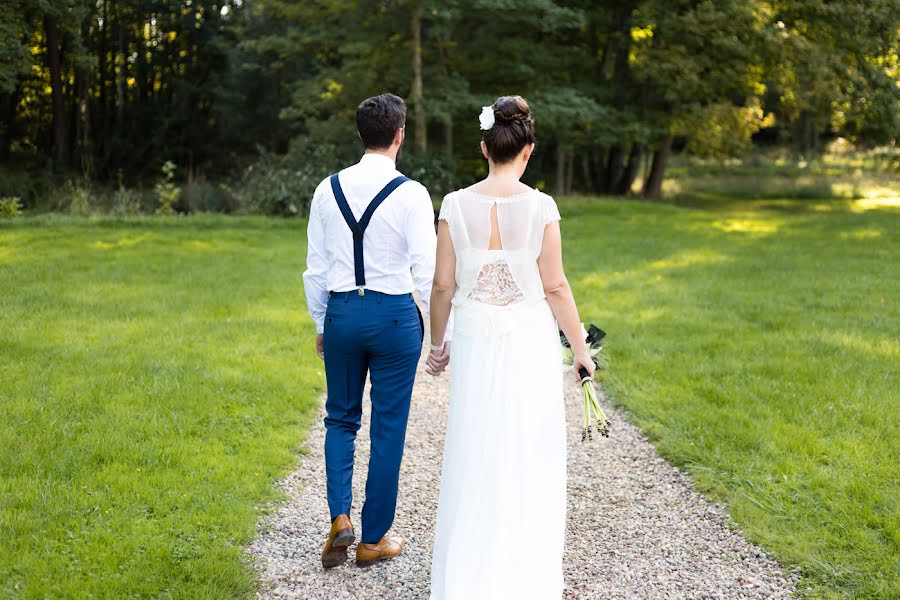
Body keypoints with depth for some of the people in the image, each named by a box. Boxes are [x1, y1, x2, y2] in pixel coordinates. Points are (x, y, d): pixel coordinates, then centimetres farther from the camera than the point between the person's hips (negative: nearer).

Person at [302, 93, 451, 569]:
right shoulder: (410, 194, -10)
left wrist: (320, 324, 18)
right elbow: (427, 270, -11)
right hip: (394, 315, -3)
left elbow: (316, 268, 6)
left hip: (341, 313, 3)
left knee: (340, 417, 20)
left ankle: (340, 516, 3)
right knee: (388, 427, 9)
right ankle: (373, 539, 19)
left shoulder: (328, 190, 1)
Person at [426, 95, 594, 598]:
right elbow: (555, 286, -7)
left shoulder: (456, 205, -5)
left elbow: (443, 285, 0)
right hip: (530, 340, -2)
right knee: (528, 456, 10)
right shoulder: (541, 207, -10)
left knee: (475, 452, 12)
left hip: (475, 338, 2)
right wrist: (580, 348, 4)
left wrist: (437, 344, 13)